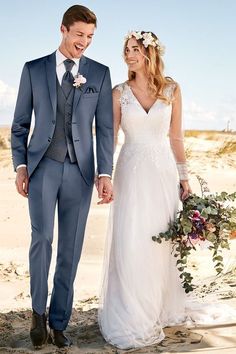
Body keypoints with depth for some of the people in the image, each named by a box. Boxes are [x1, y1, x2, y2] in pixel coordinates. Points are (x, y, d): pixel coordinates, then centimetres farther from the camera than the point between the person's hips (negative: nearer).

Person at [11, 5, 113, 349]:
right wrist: (20, 165, -1)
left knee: (70, 249, 4)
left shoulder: (100, 73, 7)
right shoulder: (33, 70, 6)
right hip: (43, 166, -1)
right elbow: (20, 124, 9)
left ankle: (58, 323, 17)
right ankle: (38, 311, 7)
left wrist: (105, 173, -5)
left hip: (80, 170, 1)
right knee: (42, 237, -15)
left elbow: (105, 127, 4)